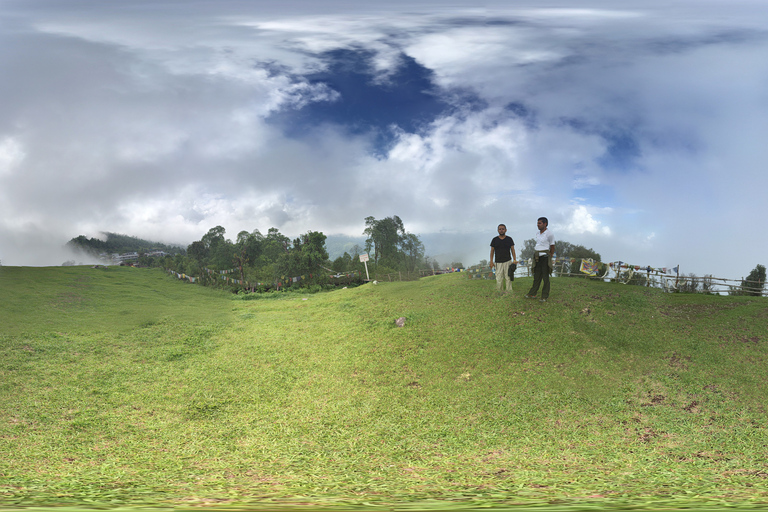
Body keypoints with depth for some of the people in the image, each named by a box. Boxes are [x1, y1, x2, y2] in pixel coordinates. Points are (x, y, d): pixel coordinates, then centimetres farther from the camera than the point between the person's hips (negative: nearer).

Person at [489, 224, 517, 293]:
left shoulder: (509, 239, 5)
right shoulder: (494, 240, 5)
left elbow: (513, 250, 6)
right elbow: (492, 251, 8)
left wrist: (515, 260, -5)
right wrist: (491, 261, 0)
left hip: (508, 261, 0)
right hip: (498, 262, 0)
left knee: (508, 277, -1)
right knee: (499, 279, -3)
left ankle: (509, 292, 5)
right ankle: (498, 292, 6)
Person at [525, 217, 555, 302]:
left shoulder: (549, 234, -8)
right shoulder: (538, 234, 12)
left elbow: (552, 247, -3)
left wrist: (550, 258, -1)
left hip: (545, 257, -7)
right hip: (537, 258, 7)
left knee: (545, 277, -1)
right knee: (536, 277, 11)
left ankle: (545, 296, 5)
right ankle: (532, 294, 15)